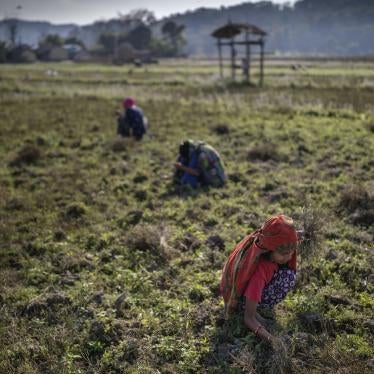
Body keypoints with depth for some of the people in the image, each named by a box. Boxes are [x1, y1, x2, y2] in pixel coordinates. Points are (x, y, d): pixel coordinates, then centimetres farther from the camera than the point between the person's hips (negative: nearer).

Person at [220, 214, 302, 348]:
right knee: (287, 278, -27)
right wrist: (270, 338, -48)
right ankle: (255, 309, -9)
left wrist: (292, 239, -6)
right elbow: (248, 318, -35)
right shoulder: (260, 271, -40)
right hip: (240, 297, -8)